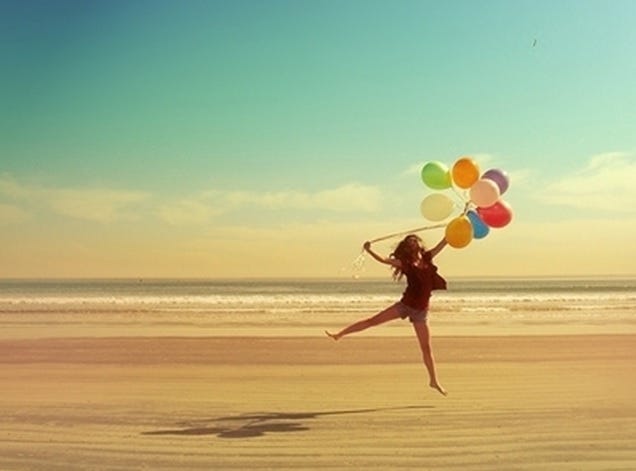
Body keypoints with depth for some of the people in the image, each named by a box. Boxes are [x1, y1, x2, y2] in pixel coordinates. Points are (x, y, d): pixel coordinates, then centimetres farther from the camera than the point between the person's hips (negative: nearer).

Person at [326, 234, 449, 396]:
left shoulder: (427, 258, 7)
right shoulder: (406, 263, -1)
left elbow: (442, 244, 9)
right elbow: (384, 260, -10)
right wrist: (369, 251, -22)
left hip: (420, 310, 2)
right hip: (405, 304, -1)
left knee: (426, 347, 6)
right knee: (373, 320, -4)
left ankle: (434, 380, 16)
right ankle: (339, 334, 1)